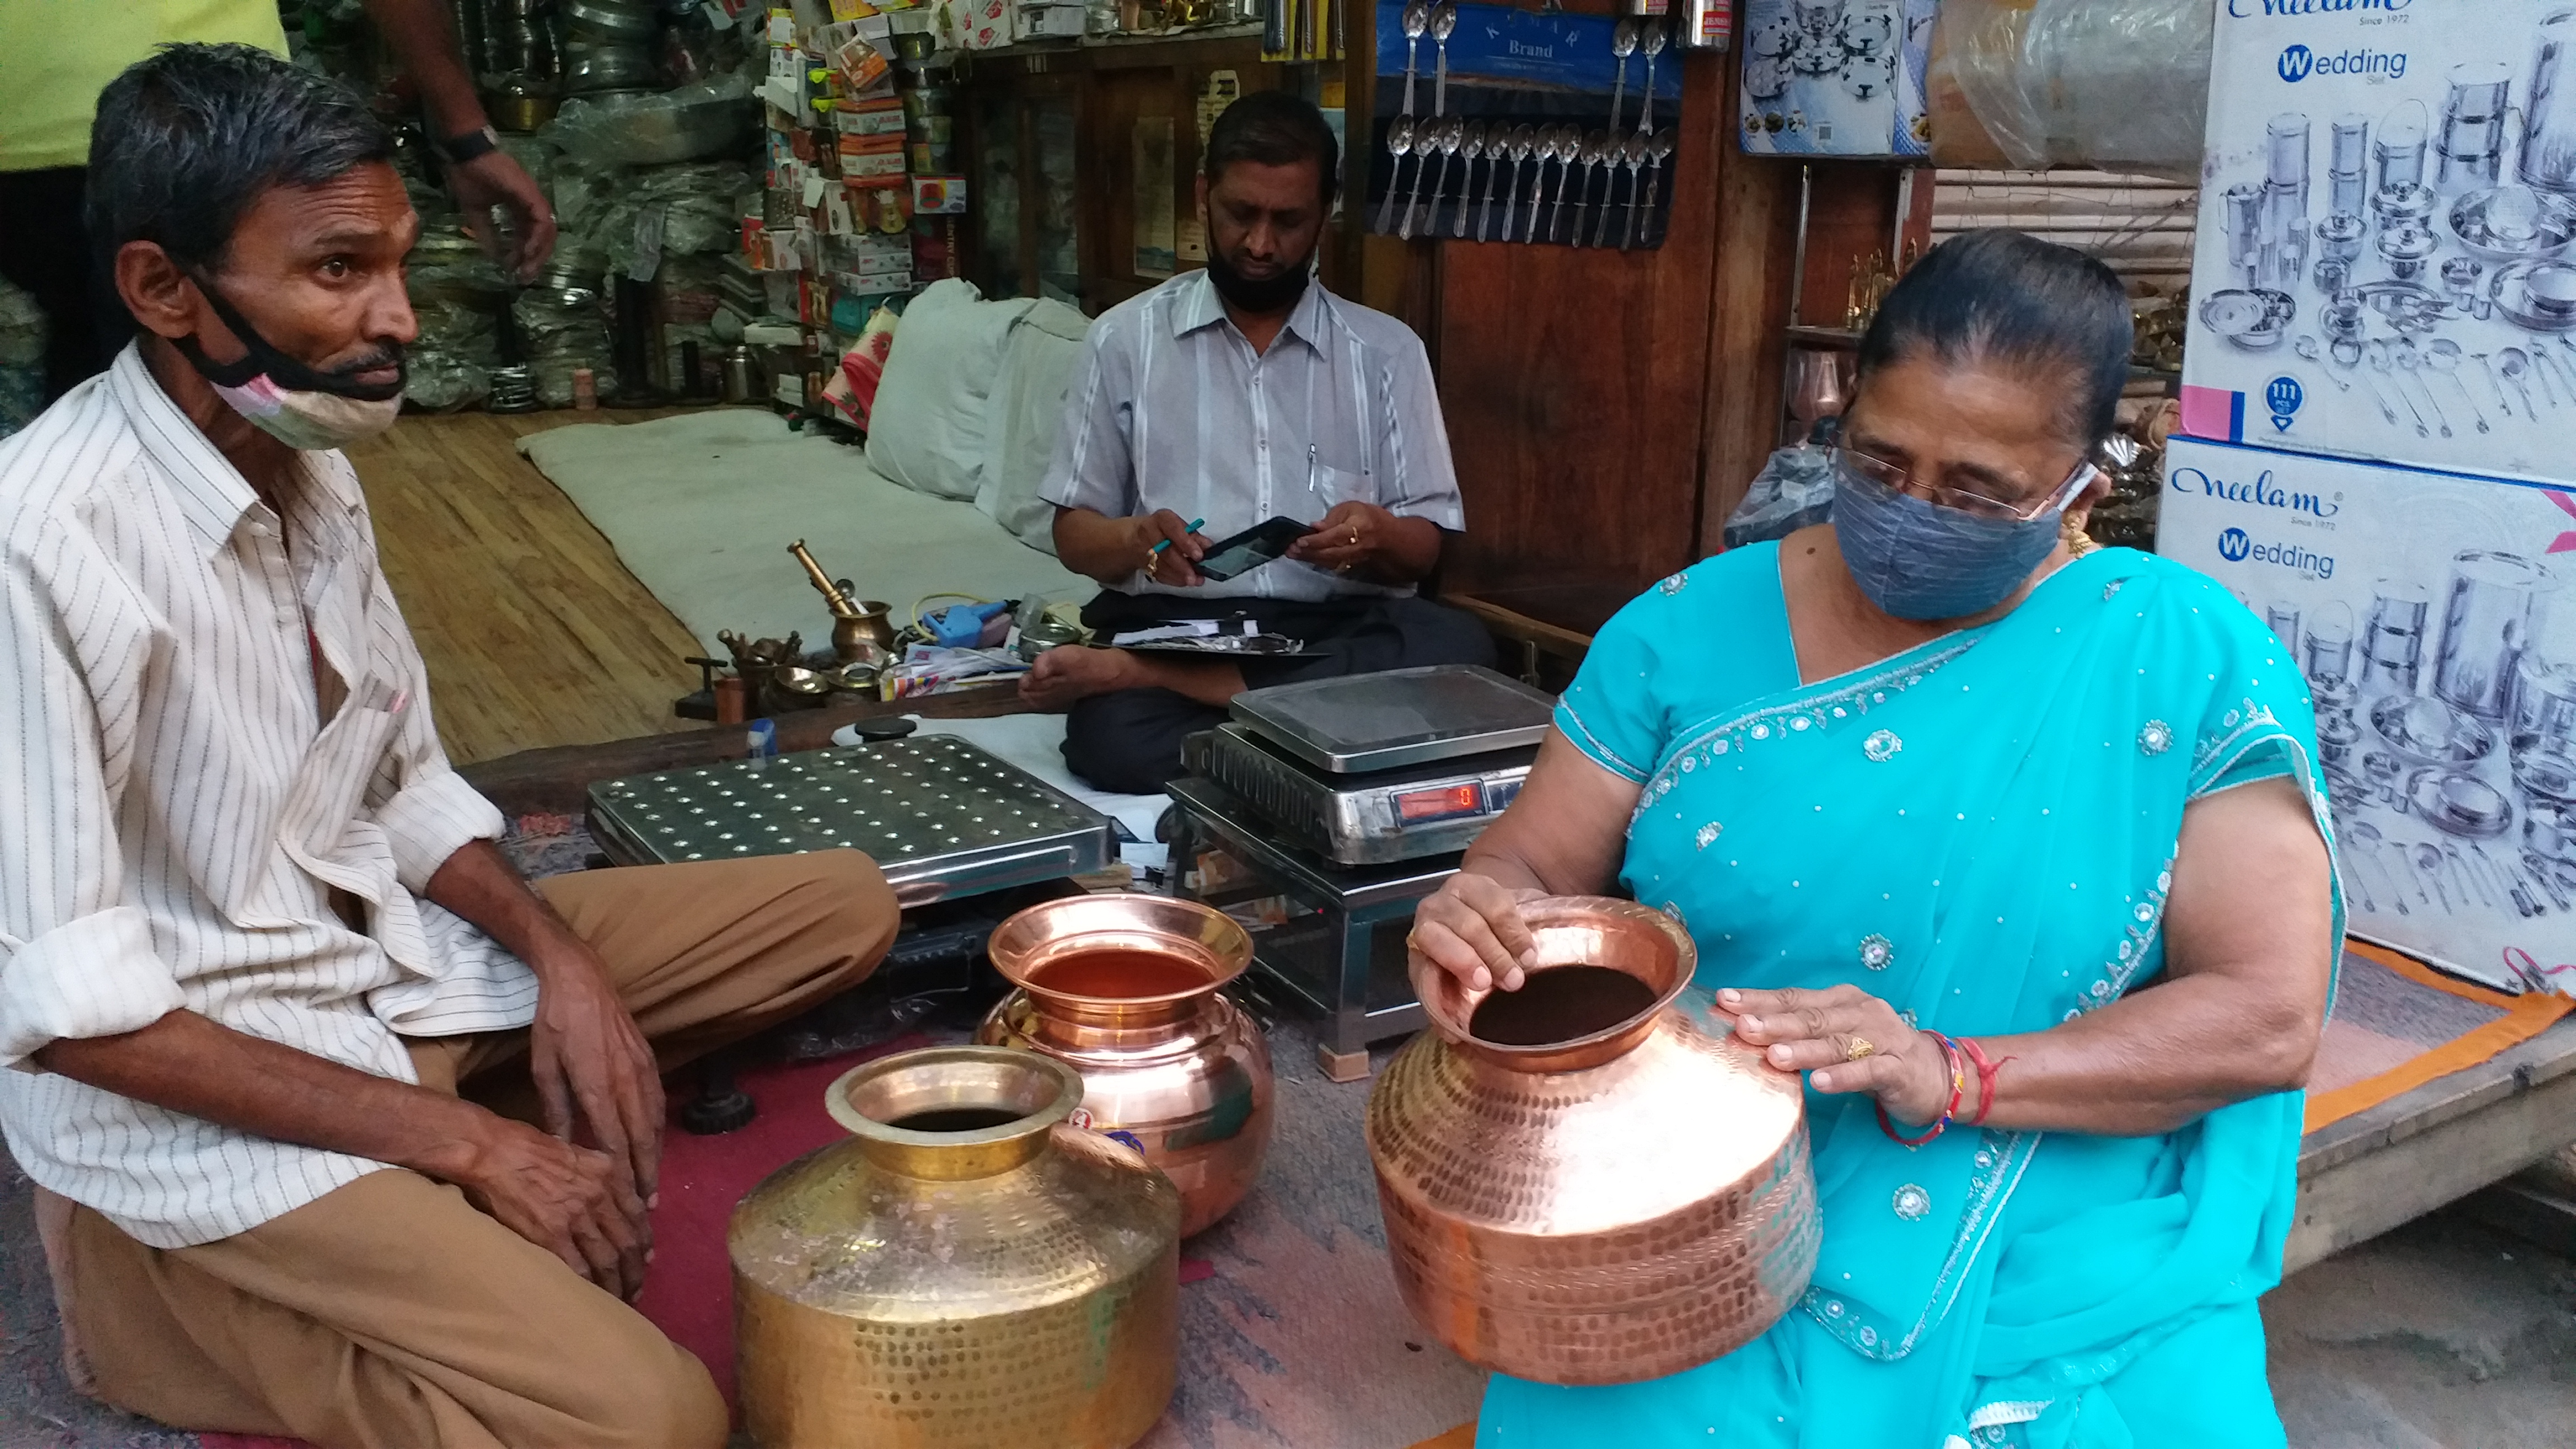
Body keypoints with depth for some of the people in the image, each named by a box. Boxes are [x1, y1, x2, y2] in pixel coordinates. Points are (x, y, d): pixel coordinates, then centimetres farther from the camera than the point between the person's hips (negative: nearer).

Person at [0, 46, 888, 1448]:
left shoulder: (311, 472, 2)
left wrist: (561, 960, -7)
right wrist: (461, 1141, -22)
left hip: (388, 956, 8)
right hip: (181, 1091, -8)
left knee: (844, 905, 5)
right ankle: (157, 1282, -2)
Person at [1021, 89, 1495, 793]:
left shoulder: (1387, 349, 12)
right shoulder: (1125, 338, 9)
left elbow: (1425, 547, 10)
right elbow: (1075, 532, 9)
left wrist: (1380, 537, -15)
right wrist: (1137, 540, -15)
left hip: (1340, 626, 4)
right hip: (1171, 622, -4)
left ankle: (1136, 675, -25)